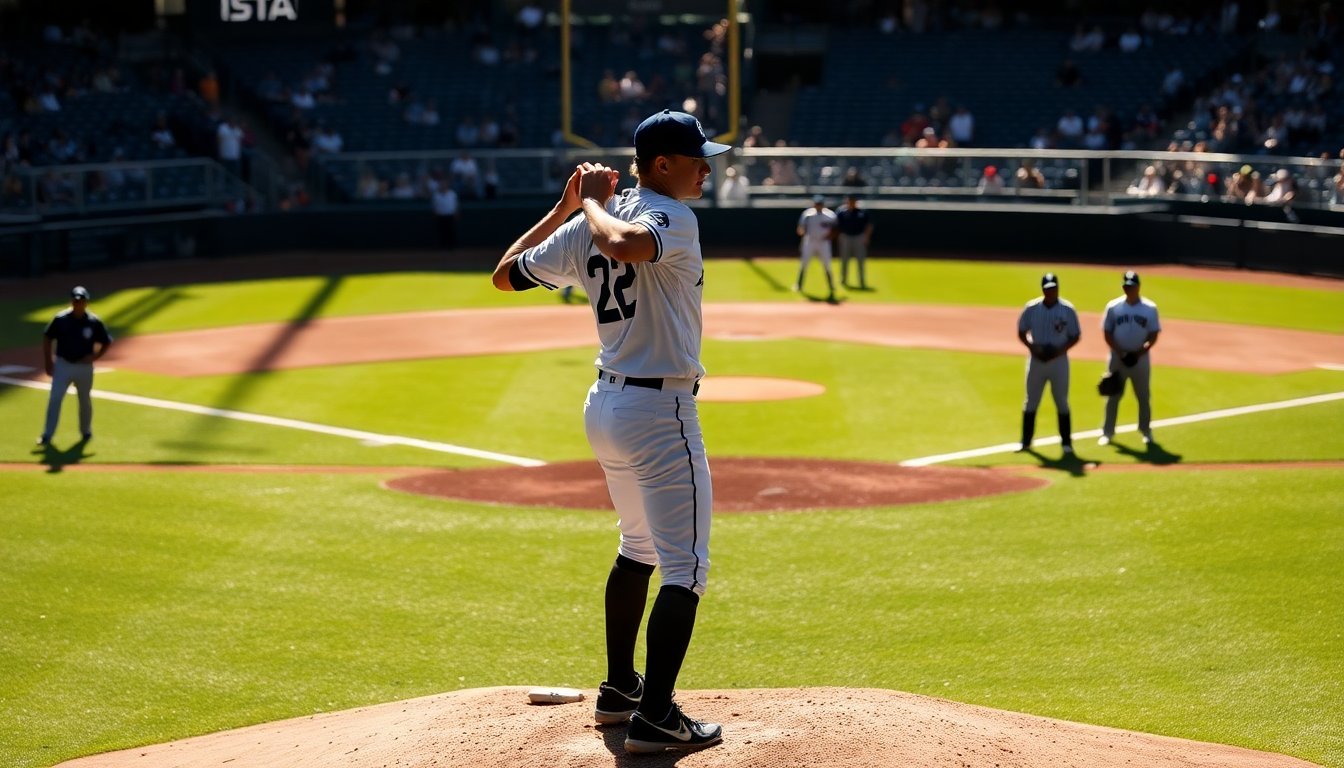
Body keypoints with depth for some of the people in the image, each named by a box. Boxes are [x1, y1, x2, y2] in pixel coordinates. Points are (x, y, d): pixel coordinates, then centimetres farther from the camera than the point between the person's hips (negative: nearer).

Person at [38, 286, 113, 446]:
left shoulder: (94, 322, -7)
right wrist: (48, 361, 0)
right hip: (63, 365, 0)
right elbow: (47, 338, 5)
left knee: (85, 401, 15)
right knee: (55, 398, -10)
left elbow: (106, 343, 3)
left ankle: (86, 432, 35)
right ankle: (47, 435, -7)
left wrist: (94, 356, -11)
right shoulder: (60, 319, -6)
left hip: (84, 367, 1)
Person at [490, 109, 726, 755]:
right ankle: (654, 716, -8)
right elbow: (625, 246, -38)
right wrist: (594, 204, -18)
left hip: (605, 405, 9)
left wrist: (565, 208, 18)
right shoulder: (672, 218, -15)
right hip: (660, 411, -9)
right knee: (684, 568, -4)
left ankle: (618, 689, 33)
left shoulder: (585, 227, 7)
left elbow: (504, 275, 13)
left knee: (639, 549, 25)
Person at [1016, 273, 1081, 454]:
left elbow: (1075, 336, 1)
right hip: (1036, 360, 2)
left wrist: (1061, 350, -15)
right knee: (1031, 402, 6)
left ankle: (1066, 443, 9)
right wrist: (1032, 347, -12)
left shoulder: (1068, 310, -5)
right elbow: (1021, 333, 6)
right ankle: (1026, 442, 14)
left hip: (1059, 360, -1)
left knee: (1062, 402, 2)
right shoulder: (1031, 308, -1)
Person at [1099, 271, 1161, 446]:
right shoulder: (1113, 307, 0)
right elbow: (1108, 334, 1)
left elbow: (1153, 335, 0)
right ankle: (1107, 432, 10)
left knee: (1143, 396, 8)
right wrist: (1120, 352, -12)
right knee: (1113, 396, 4)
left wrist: (1141, 351, -16)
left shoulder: (1150, 308, -1)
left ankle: (1146, 431, 20)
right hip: (1118, 357, 0)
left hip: (1140, 358, 0)